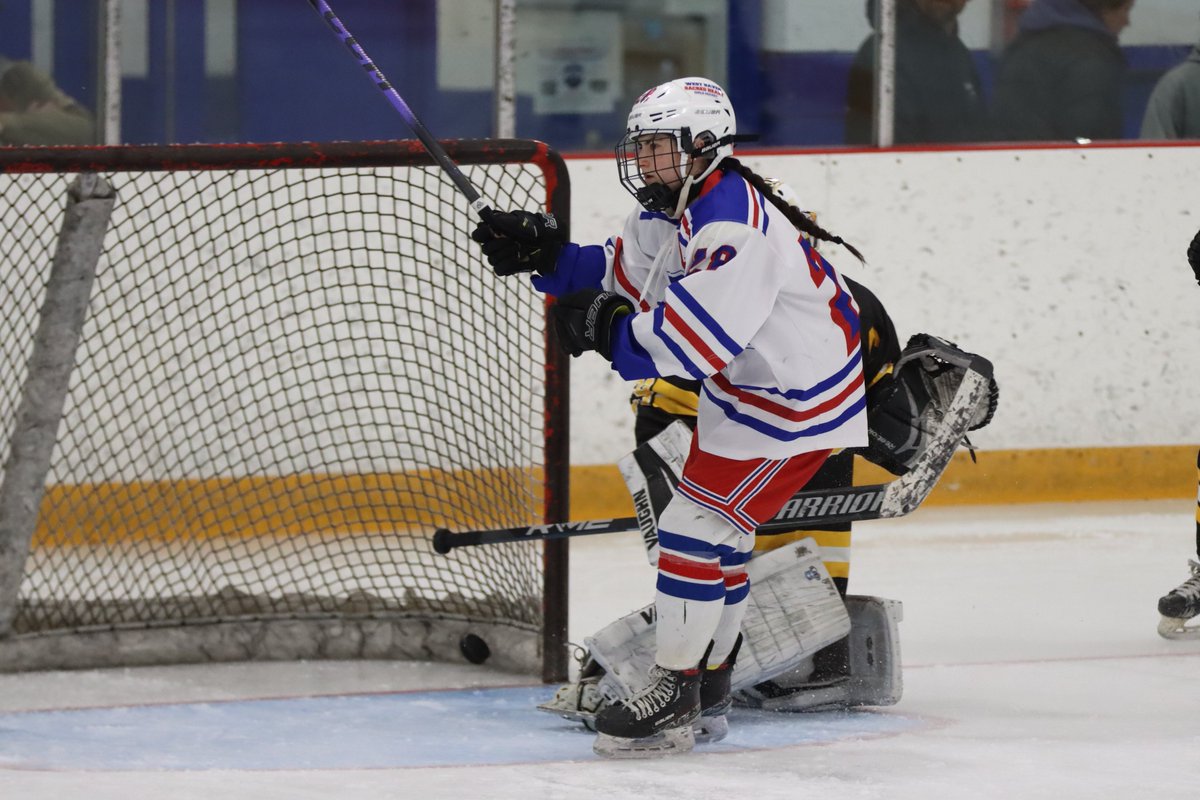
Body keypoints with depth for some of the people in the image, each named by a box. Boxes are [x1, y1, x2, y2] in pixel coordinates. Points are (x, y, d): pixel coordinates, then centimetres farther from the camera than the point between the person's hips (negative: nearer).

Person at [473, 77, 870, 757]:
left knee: (696, 526, -13)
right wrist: (543, 252, 0)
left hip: (801, 398, -11)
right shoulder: (670, 213, 4)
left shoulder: (734, 229, -29)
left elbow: (693, 341, -34)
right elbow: (618, 278, 14)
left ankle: (674, 696, -7)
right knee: (719, 529, 21)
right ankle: (710, 673, 37)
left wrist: (606, 328, -29)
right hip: (745, 388, 11)